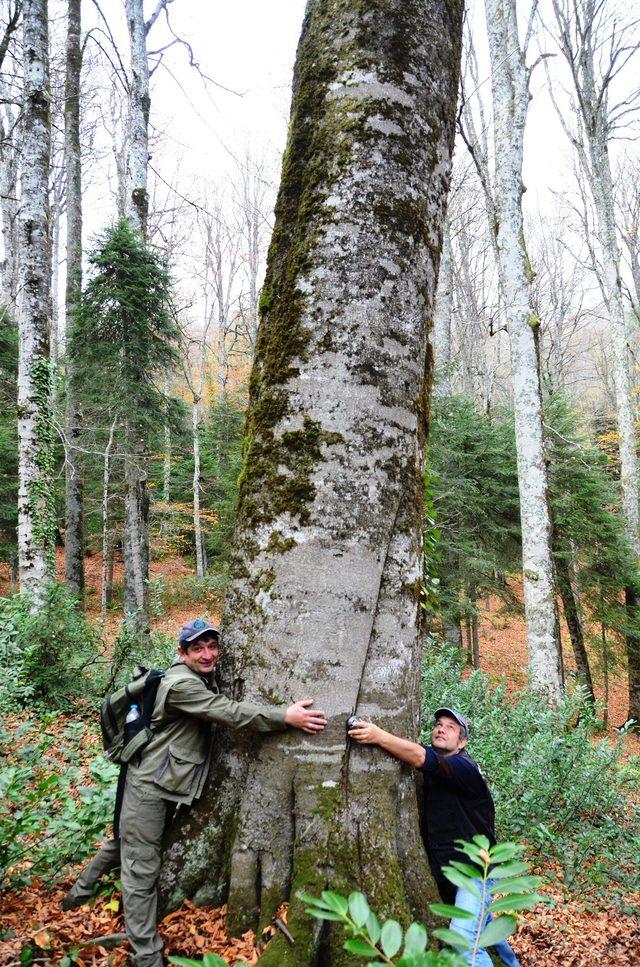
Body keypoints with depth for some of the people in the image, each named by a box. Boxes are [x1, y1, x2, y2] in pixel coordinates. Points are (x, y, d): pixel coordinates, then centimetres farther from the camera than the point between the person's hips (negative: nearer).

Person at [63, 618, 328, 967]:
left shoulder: (203, 678, 7)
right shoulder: (180, 684, -24)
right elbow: (229, 713, -31)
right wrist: (286, 717, -35)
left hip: (166, 784, 10)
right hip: (148, 785, -10)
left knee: (125, 843, 26)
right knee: (142, 870, -1)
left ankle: (80, 892, 47)